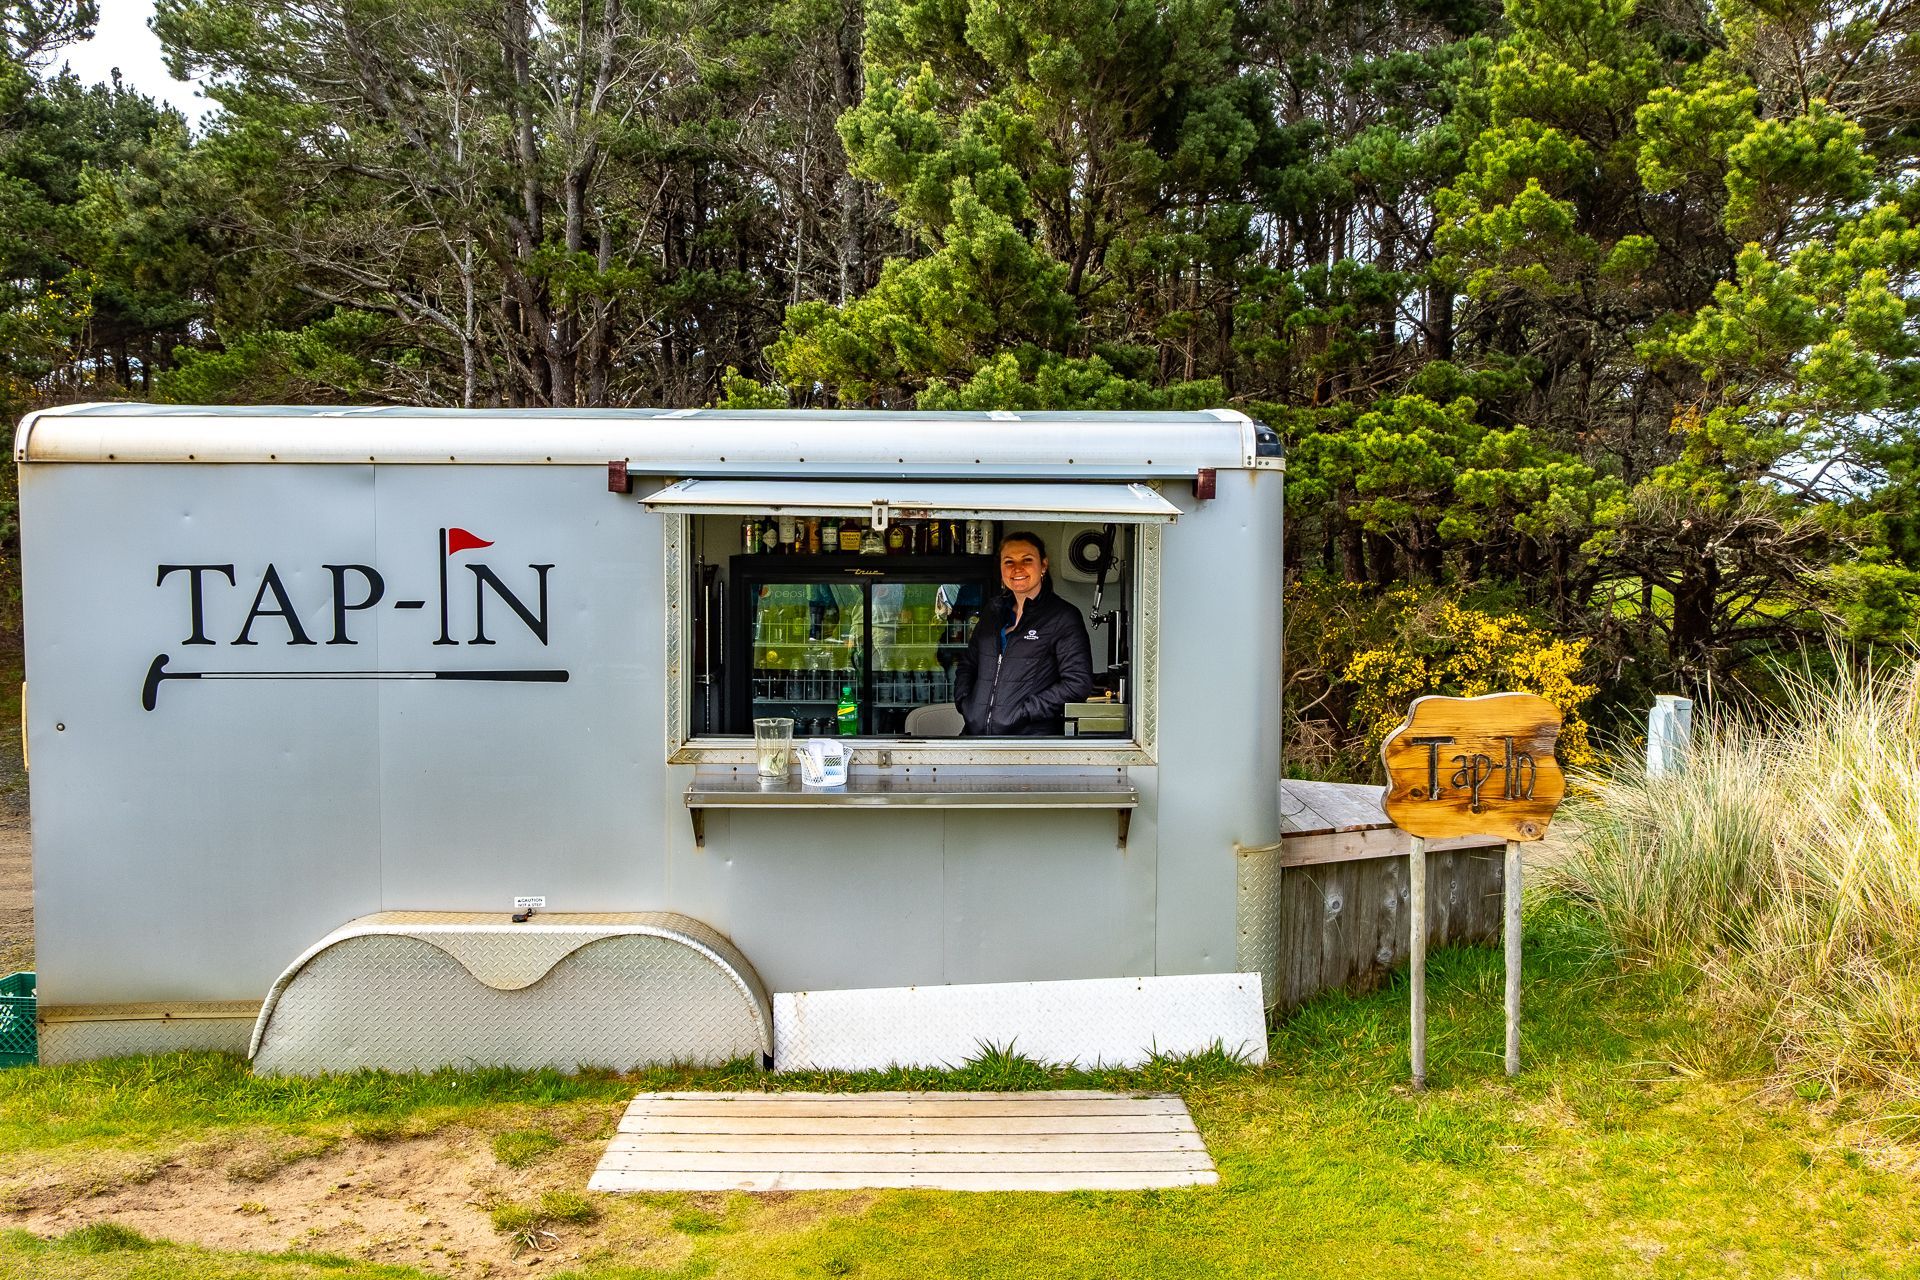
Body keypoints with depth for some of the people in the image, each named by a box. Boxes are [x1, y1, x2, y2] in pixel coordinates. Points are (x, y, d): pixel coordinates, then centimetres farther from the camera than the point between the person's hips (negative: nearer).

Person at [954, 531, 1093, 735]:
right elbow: (967, 663, 23)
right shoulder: (993, 610, 15)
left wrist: (1024, 711, -15)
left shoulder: (1063, 617, -3)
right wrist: (963, 701, 5)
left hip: (1033, 735, -5)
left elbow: (1078, 682, -11)